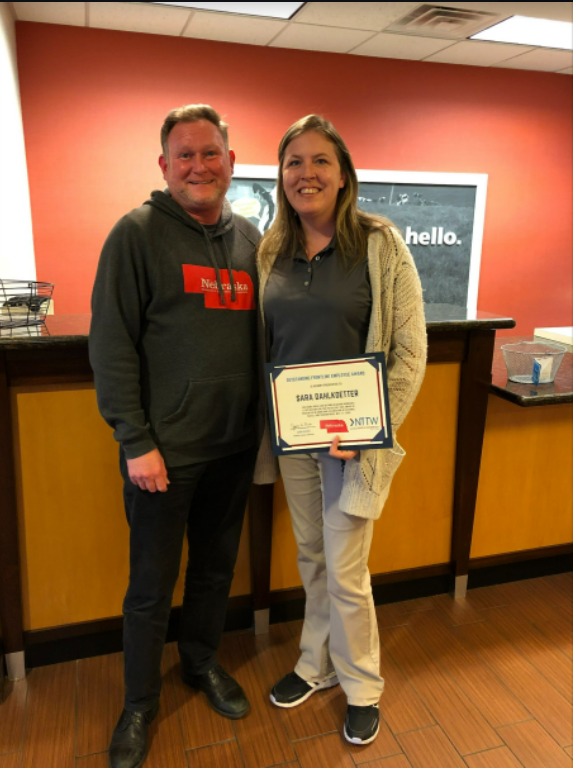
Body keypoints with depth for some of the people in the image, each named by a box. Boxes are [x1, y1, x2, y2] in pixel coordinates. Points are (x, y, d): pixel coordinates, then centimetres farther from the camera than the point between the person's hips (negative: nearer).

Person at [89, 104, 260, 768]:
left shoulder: (250, 238, 8)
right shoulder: (137, 233, -7)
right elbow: (111, 345, -11)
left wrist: (265, 420, 9)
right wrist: (135, 441, -14)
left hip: (234, 445, 5)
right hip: (164, 450, -4)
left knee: (217, 565, 20)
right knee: (152, 586, 10)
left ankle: (202, 662, 45)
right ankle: (140, 702, 34)